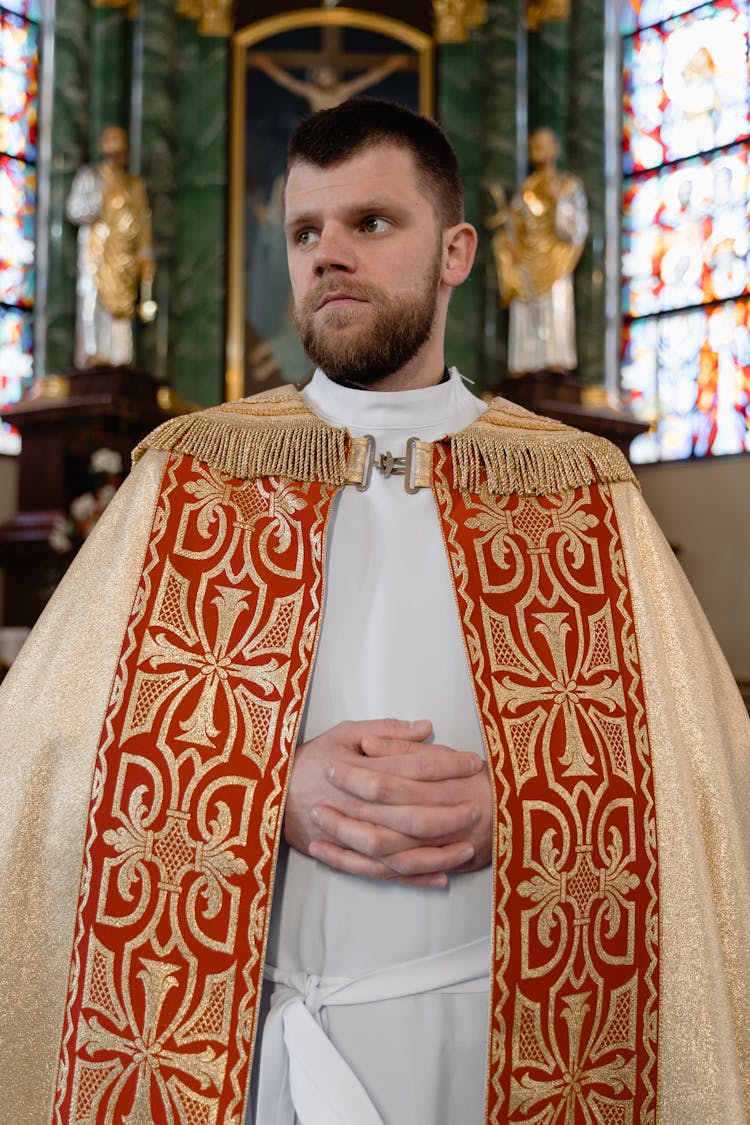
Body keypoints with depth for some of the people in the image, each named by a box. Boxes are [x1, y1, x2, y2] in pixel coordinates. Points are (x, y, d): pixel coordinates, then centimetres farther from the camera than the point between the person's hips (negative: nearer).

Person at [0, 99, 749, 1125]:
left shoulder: (583, 490, -1)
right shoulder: (188, 471, 0)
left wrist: (513, 804, -19)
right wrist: (276, 791, -18)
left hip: (498, 1032, 1)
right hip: (217, 1033, 0)